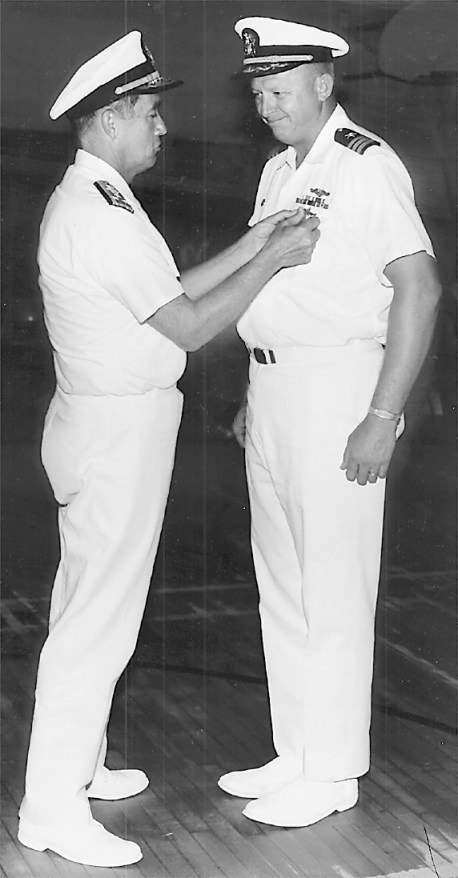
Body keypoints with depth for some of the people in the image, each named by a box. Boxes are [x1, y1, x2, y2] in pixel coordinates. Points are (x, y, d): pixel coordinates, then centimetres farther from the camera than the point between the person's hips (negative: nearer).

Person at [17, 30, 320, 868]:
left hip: (108, 425, 11)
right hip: (116, 429, -11)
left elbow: (169, 293, 15)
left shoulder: (93, 199, 13)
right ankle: (53, 808, 4)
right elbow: (190, 326, -20)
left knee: (92, 603, 18)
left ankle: (77, 766, 31)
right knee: (98, 618, -5)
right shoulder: (101, 215, -21)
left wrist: (254, 241, 11)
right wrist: (271, 259, -11)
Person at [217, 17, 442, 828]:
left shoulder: (366, 166, -11)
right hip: (274, 388, 9)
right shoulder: (278, 171, 15)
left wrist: (382, 418, -20)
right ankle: (295, 755, 25)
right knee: (281, 585, 13)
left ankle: (332, 773, 11)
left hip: (336, 385, -9)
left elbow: (419, 288, -16)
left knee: (334, 592, -1)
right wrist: (255, 397, 18)